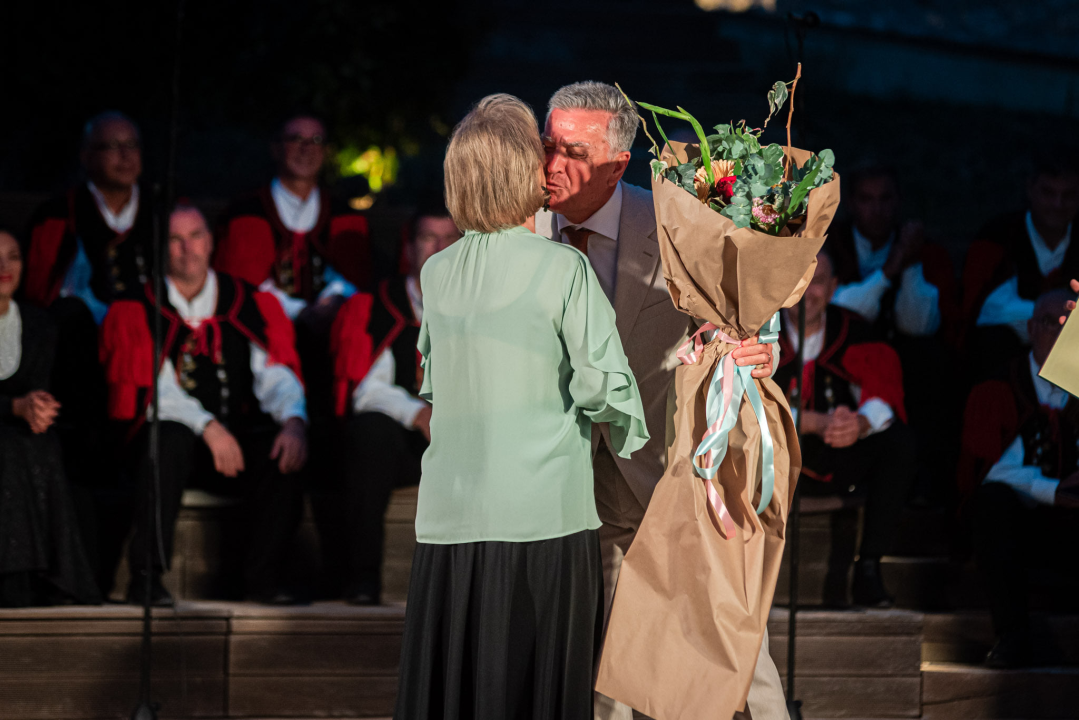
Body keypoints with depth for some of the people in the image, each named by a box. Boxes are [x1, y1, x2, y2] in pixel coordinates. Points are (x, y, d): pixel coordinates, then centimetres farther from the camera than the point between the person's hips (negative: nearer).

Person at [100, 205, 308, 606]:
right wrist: (207, 426, -25)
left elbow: (275, 374, 0)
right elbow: (154, 388, -10)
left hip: (238, 434, 2)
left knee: (283, 445, -29)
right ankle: (146, 578, -32)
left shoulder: (251, 305, 10)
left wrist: (293, 419, -22)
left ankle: (263, 577, -20)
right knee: (168, 438, -37)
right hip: (178, 434, -2)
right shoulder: (136, 311, 0)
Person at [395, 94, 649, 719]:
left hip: (451, 523, 4)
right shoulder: (563, 269, -9)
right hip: (544, 516, -4)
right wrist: (625, 422, 10)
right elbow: (603, 386, -9)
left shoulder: (437, 273, 5)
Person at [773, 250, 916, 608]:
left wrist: (861, 422, -40)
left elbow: (884, 388, -15)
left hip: (843, 462, 2)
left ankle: (868, 568, -23)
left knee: (899, 442, -25)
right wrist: (817, 423, -37)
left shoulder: (851, 330, -1)